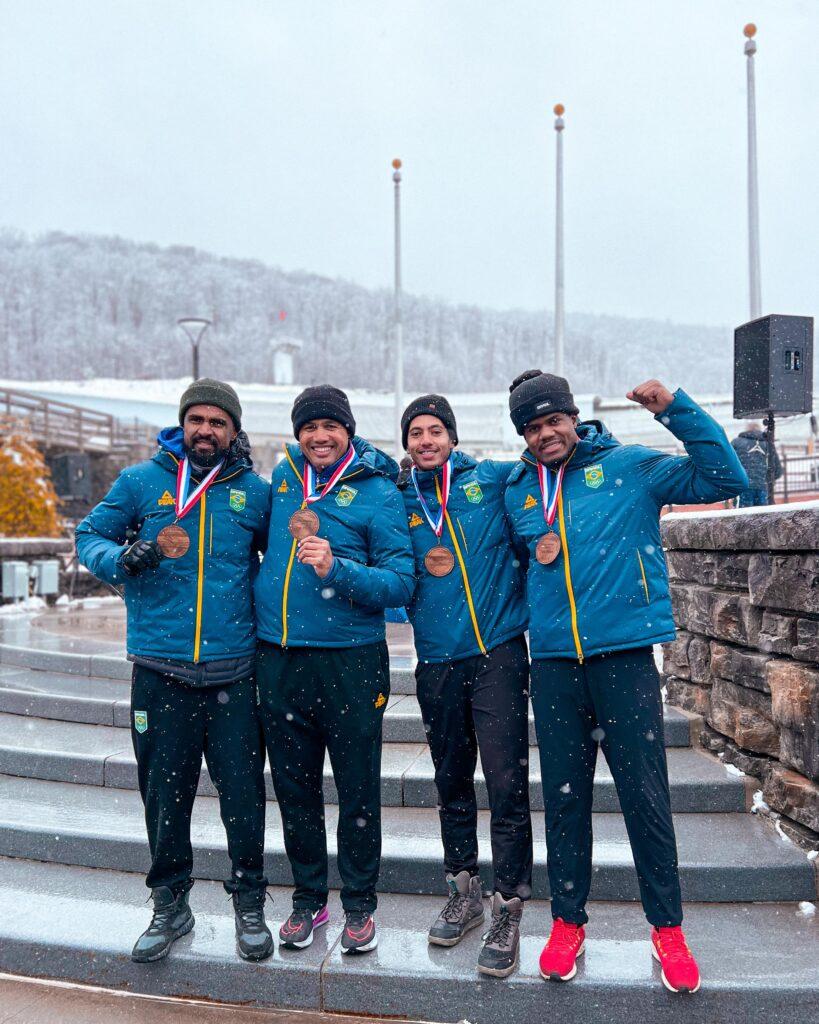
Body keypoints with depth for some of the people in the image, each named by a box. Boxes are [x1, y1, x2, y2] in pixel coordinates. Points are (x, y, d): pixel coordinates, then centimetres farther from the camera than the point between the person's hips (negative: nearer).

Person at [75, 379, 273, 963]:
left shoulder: (255, 491, 5)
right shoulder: (141, 481, 4)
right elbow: (90, 536, 10)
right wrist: (122, 559, -11)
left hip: (233, 673, 0)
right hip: (160, 672, 0)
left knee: (243, 796, 4)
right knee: (165, 795, 11)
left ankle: (249, 904, 27)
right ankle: (170, 906, 32)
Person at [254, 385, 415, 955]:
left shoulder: (377, 491, -6)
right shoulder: (284, 475, 8)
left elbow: (401, 584, -11)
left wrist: (336, 569, -24)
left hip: (350, 662, -4)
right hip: (279, 660, 4)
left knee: (358, 790, 7)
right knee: (294, 787, 14)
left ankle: (359, 905, 27)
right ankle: (308, 898, 33)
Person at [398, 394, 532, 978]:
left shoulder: (494, 480, 2)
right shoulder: (399, 502, 7)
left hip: (499, 653, -2)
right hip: (438, 662, 3)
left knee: (506, 783, -4)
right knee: (452, 784, 15)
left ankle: (508, 912, 11)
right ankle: (464, 893, 33)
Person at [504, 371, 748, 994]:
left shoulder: (629, 468, 2)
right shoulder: (518, 491, 12)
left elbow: (726, 479, -5)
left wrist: (675, 409, -13)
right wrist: (532, 553, 5)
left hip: (624, 655, -3)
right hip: (552, 662, 3)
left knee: (646, 795, 3)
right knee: (564, 796, 11)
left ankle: (667, 927, 23)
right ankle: (568, 920, 28)